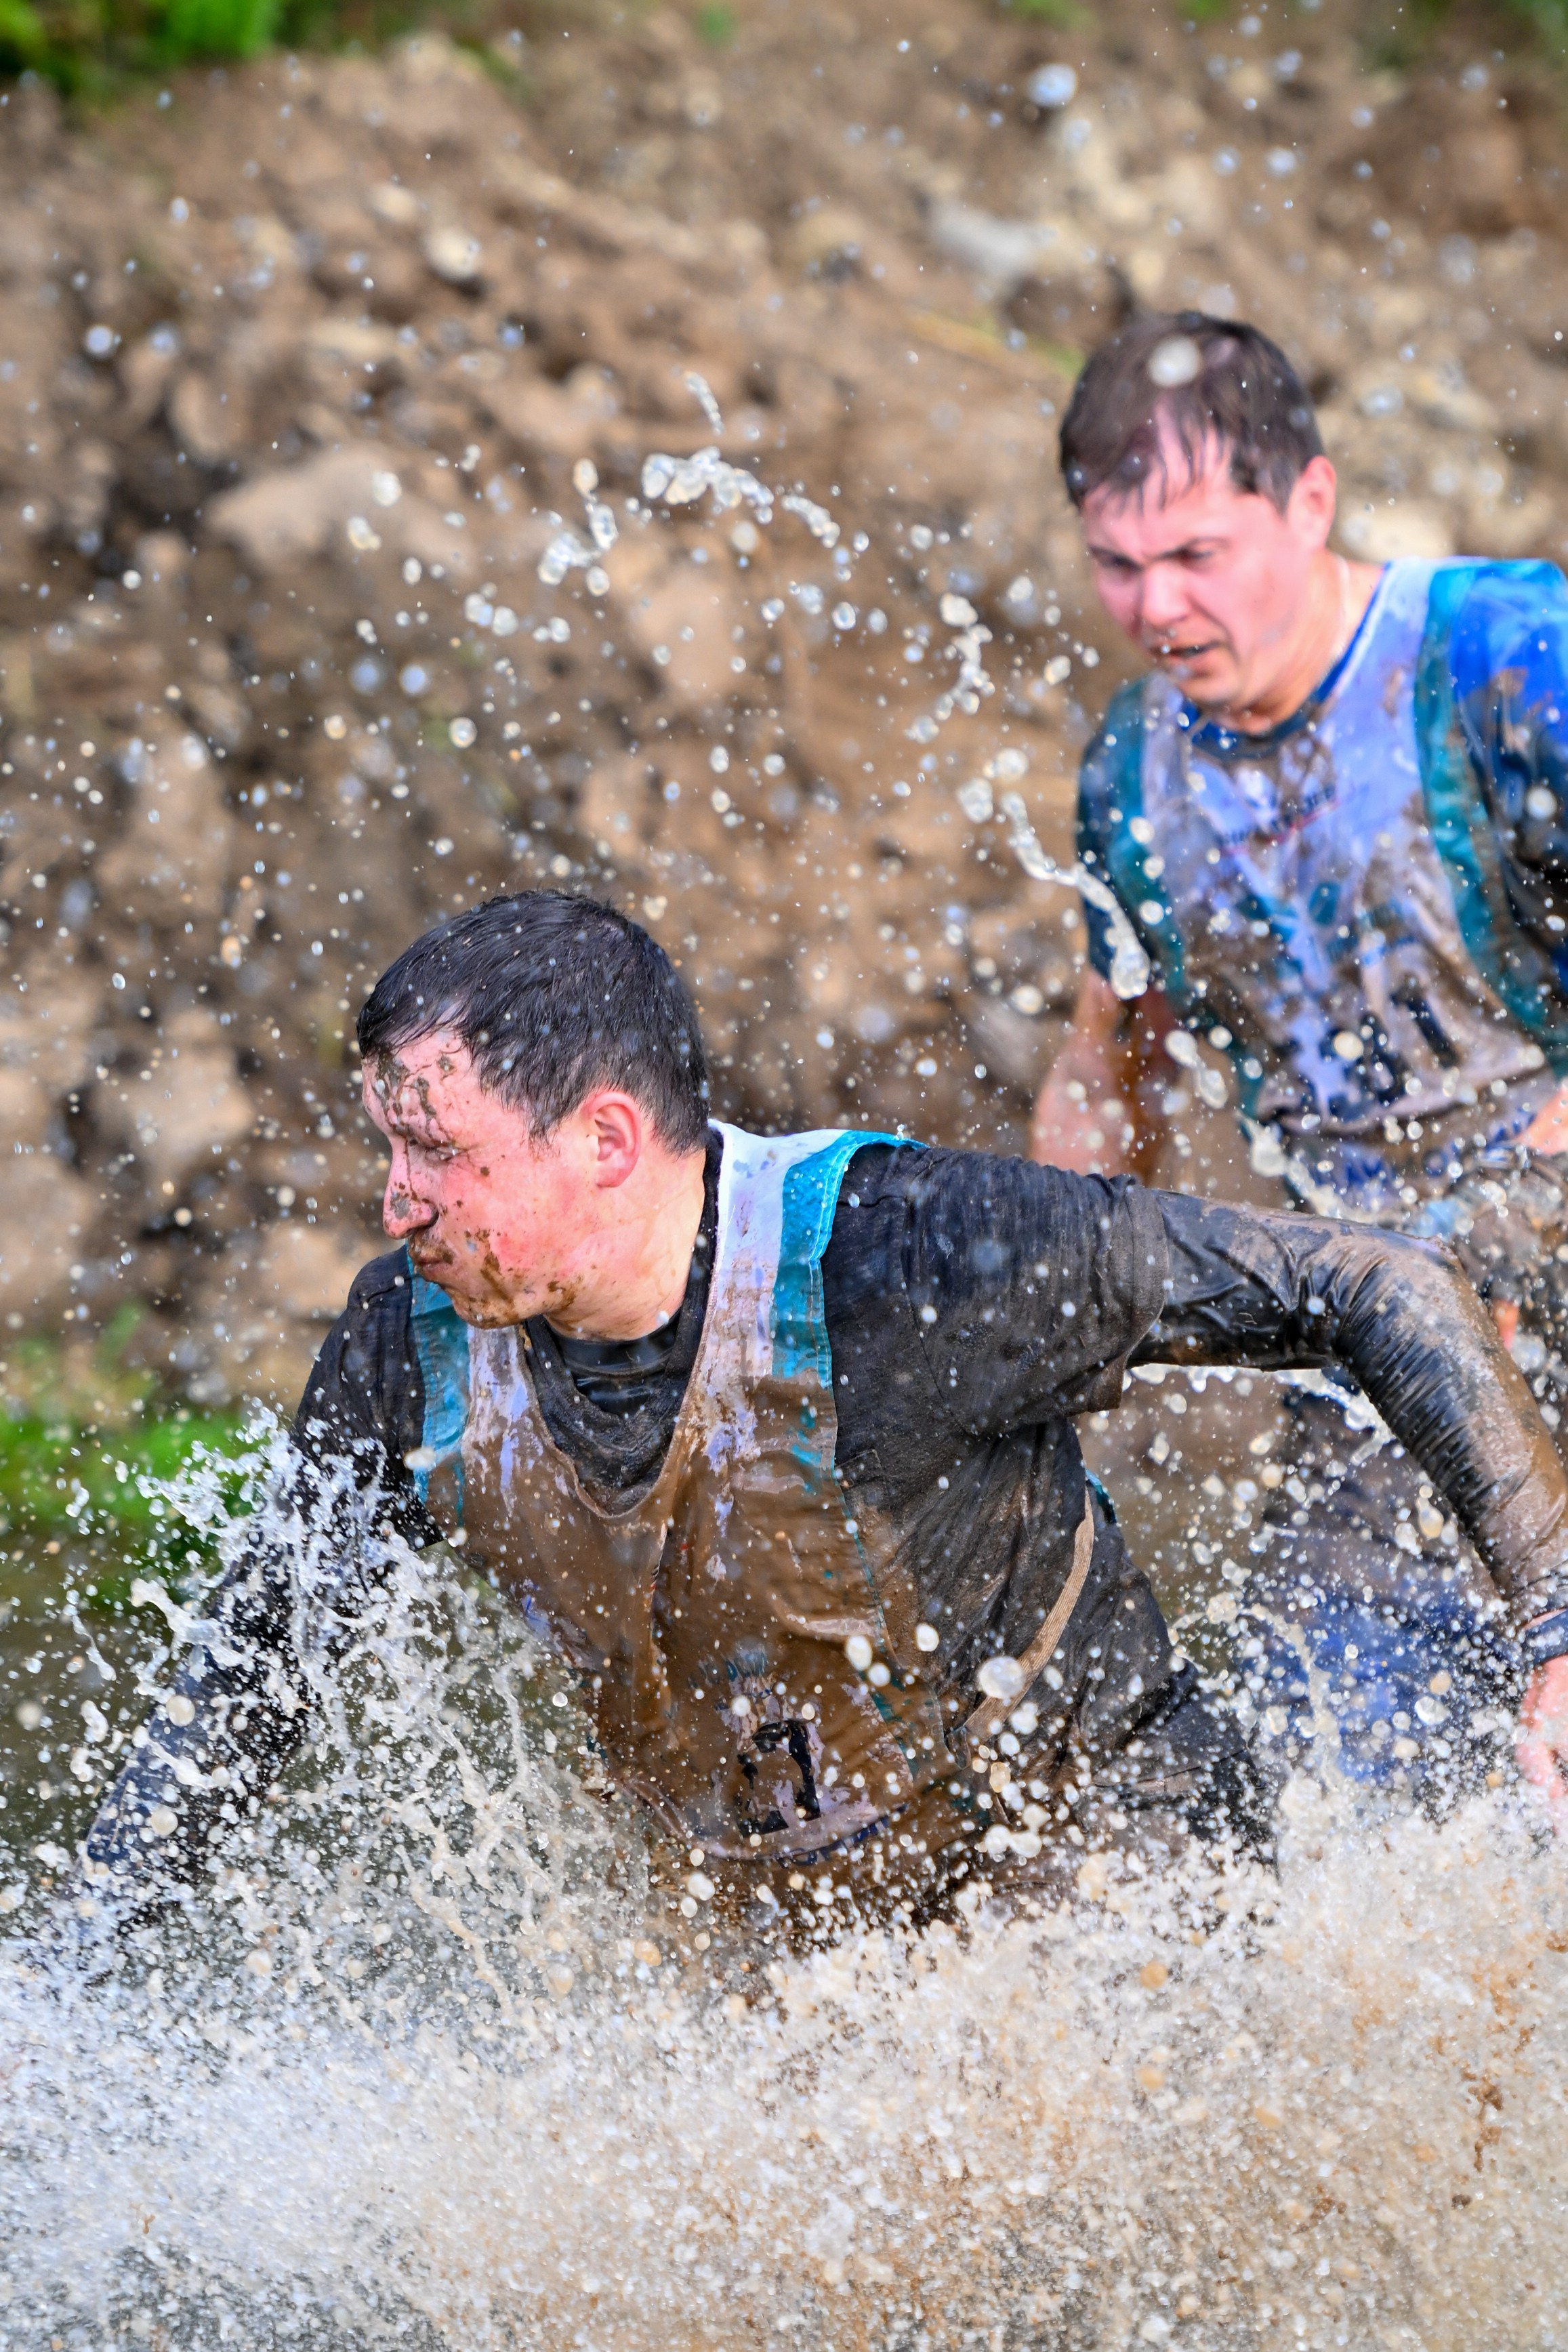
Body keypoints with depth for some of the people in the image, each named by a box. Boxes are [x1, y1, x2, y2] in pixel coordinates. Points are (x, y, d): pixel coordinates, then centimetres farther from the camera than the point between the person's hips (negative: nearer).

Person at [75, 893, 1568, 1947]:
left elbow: (1382, 1294, -21)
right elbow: (257, 1661, 6)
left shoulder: (904, 1261, -28)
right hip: (800, 1956, 5)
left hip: (1126, 1886, -5)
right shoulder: (417, 1347, -12)